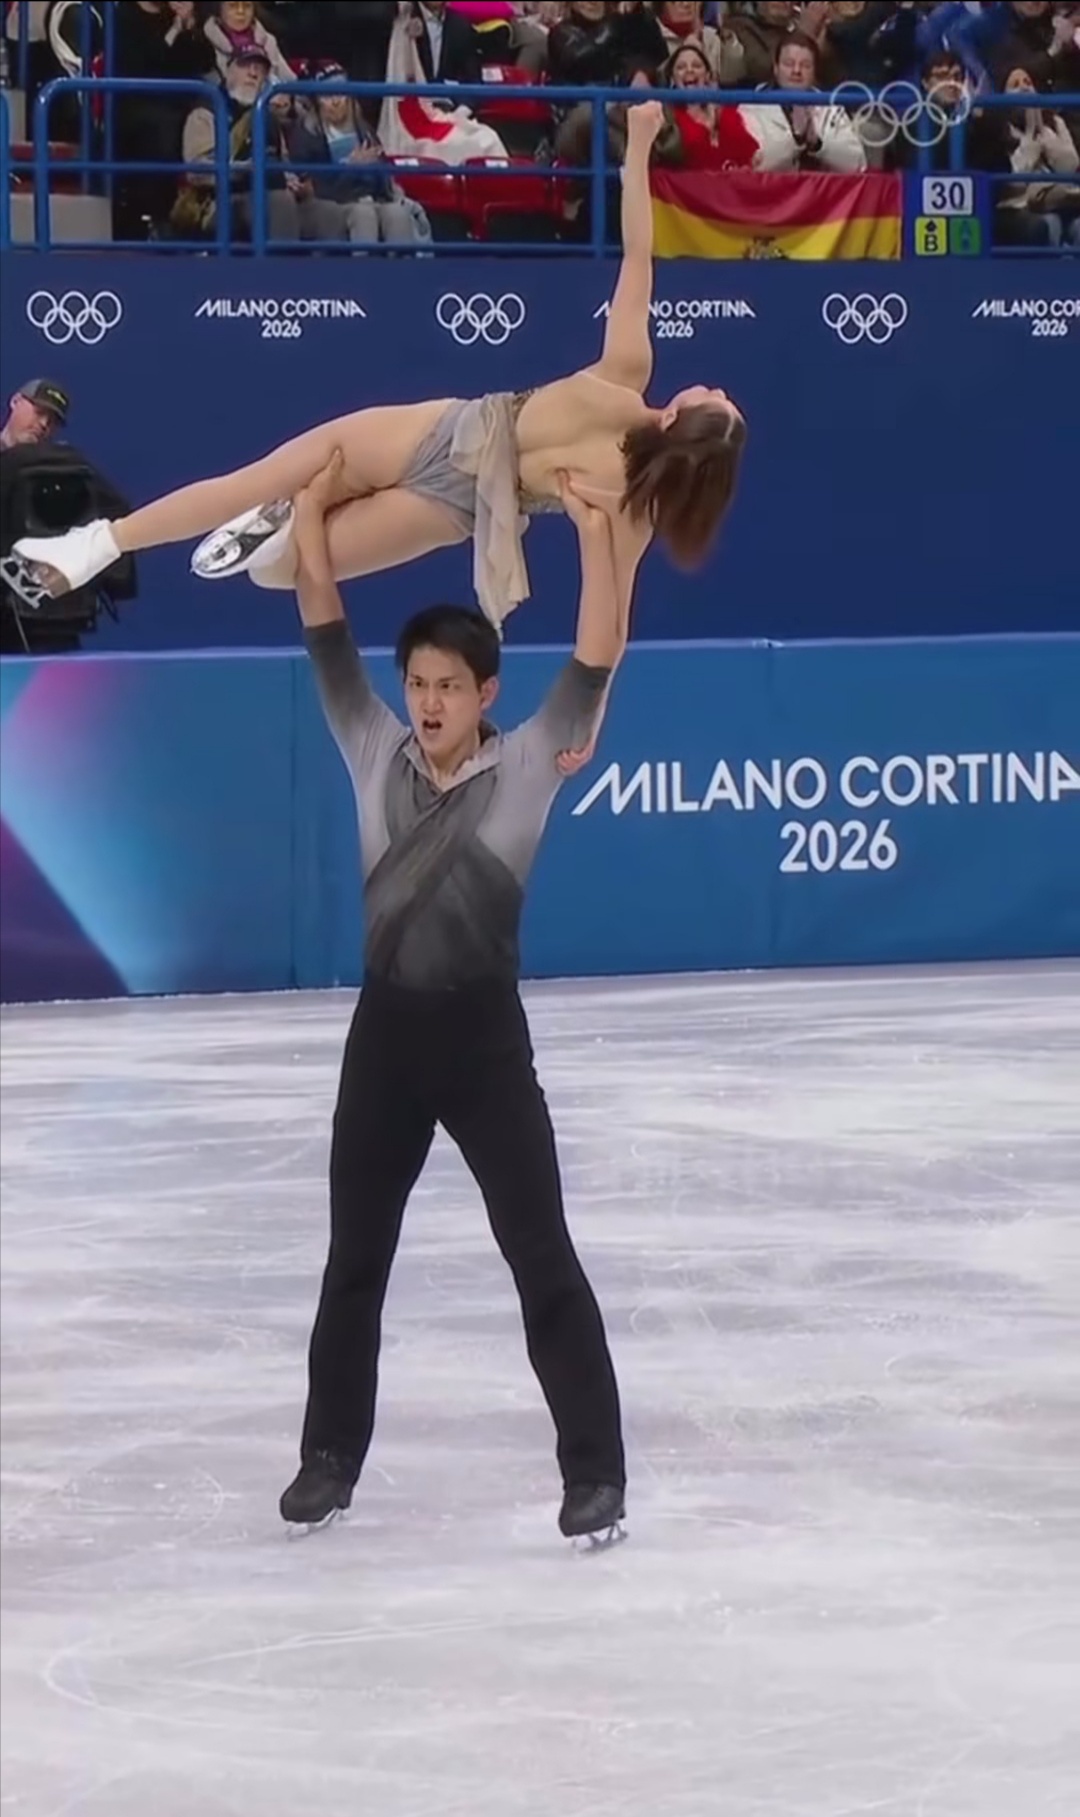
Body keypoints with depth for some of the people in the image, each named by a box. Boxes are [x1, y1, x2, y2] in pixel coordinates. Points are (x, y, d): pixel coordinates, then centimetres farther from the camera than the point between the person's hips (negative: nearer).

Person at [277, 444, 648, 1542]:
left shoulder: (527, 766, -5)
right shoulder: (373, 753, 3)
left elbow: (596, 660, -14)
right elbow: (325, 630, 0)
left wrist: (596, 534, -21)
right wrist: (313, 512, -6)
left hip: (484, 1038, -3)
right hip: (384, 1035, 3)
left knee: (543, 1260, -1)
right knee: (354, 1262, 14)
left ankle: (594, 1473, 4)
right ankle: (331, 1458, 27)